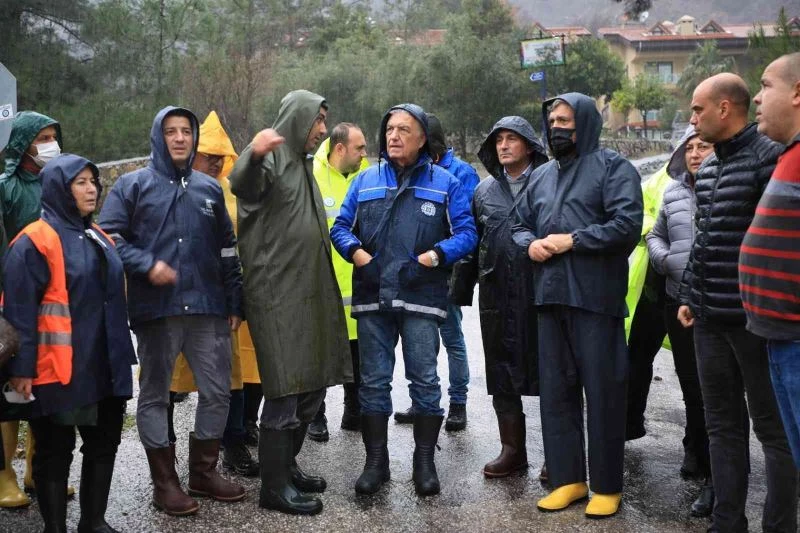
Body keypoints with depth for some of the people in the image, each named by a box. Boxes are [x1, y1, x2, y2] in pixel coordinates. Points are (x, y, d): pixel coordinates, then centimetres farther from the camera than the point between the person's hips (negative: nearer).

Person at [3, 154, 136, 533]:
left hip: (104, 367, 8)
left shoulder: (99, 238, 15)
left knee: (104, 444, 14)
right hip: (57, 370, -8)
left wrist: (122, 355, 20)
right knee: (54, 452, 4)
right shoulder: (35, 241, -11)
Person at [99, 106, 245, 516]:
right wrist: (147, 266, -18)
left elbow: (227, 250, 16)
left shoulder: (209, 188, 14)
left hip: (208, 308, 4)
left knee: (217, 391, 6)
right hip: (156, 309, -4)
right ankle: (164, 482, 16)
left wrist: (234, 303, 13)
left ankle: (203, 472, 22)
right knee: (155, 395, 5)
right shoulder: (133, 185, 2)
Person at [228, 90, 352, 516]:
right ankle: (274, 486, 2)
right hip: (277, 293, -9)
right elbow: (241, 184, -34)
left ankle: (286, 465, 28)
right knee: (285, 389, -7)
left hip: (308, 291, 9)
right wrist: (253, 155, -56)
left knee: (312, 384, 14)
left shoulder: (302, 162, 19)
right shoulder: (271, 158, -9)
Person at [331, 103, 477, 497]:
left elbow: (466, 233, 0)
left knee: (424, 380, 1)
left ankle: (425, 461, 14)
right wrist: (356, 252, -7)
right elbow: (340, 226, 12)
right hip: (372, 298, 3)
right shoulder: (365, 180, 13)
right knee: (373, 381, 7)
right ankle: (376, 461, 17)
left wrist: (433, 256, -15)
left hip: (421, 299, -2)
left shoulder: (445, 183, 5)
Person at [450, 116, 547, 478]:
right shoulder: (484, 189, 15)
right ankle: (512, 449, 21)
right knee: (502, 374, 10)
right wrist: (460, 292, 16)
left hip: (541, 292, -5)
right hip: (496, 296, 5)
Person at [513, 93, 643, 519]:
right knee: (555, 390, 9)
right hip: (549, 297, 7)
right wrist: (530, 244, 2)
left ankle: (607, 486, 10)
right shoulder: (541, 176, 20)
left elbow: (627, 224, -14)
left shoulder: (612, 167, -2)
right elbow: (519, 223, 25)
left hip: (596, 297, -7)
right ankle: (568, 478, 20)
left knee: (603, 391, -1)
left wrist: (572, 240, -13)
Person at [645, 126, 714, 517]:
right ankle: (698, 452, 34)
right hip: (678, 301, 5)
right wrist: (663, 258, 1)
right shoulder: (673, 192, 10)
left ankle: (714, 474, 7)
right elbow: (655, 235, 21)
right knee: (690, 383, 16)